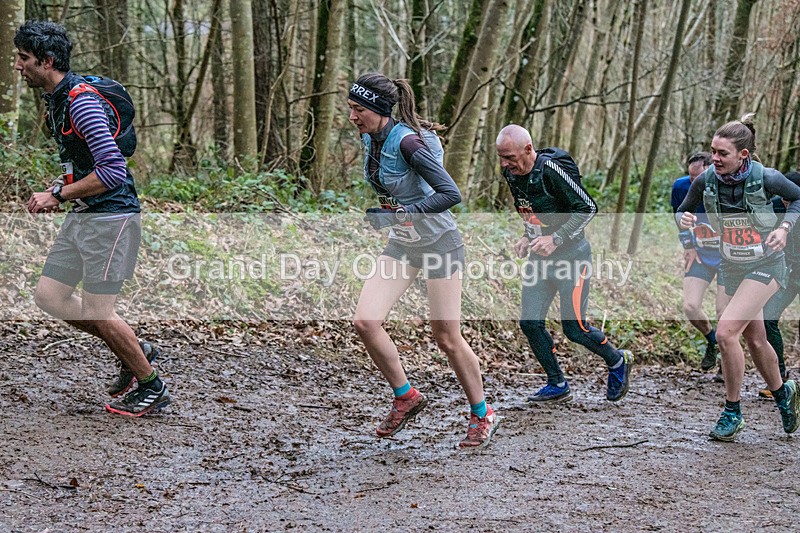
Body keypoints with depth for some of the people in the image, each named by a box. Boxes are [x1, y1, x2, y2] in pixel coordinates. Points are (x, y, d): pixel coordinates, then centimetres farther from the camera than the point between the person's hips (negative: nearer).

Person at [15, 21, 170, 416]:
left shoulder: (81, 101, -20)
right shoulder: (54, 100, 12)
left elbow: (113, 169, -26)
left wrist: (57, 196, -20)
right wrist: (58, 190, 8)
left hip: (111, 216, -10)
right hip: (81, 216, 10)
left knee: (96, 310, -5)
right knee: (48, 297, 9)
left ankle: (151, 387, 13)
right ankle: (135, 352, 22)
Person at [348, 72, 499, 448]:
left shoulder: (407, 142, -24)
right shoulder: (369, 139, 1)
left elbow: (451, 194, -29)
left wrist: (400, 215, -31)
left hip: (439, 243, -7)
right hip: (401, 245, 7)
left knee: (447, 338, 0)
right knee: (365, 321, -10)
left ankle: (482, 415, 20)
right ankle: (405, 397, 9)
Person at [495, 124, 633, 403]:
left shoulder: (551, 169, -22)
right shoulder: (512, 174, 2)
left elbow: (587, 208, -19)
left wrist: (555, 239, -22)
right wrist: (528, 238, 2)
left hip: (571, 254, -7)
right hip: (539, 257, 8)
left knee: (574, 328, -5)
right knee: (530, 323, 0)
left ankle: (618, 361, 23)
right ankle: (557, 385, 14)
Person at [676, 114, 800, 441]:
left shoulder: (766, 178, -20)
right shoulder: (706, 181, -11)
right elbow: (683, 211, 4)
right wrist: (683, 219, -19)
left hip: (765, 267, -5)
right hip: (732, 268, 5)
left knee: (725, 332, -18)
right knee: (755, 340, 17)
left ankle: (733, 413, -3)